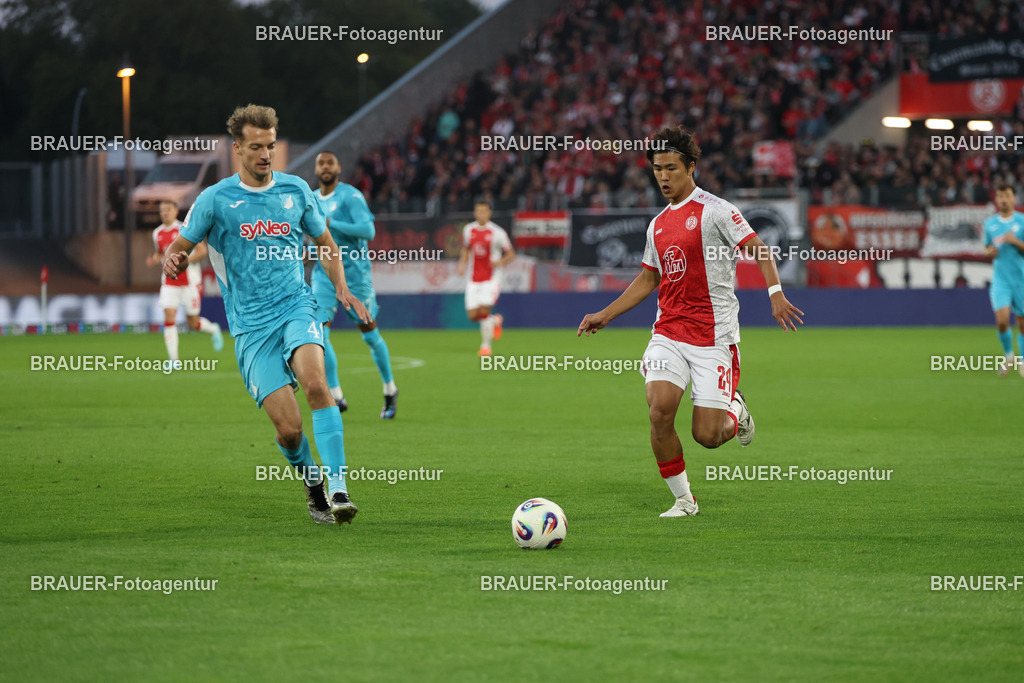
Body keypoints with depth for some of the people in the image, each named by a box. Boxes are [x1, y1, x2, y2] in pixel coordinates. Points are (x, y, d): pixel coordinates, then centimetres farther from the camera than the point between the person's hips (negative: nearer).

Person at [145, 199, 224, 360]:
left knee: (193, 323, 4)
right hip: (169, 283, 4)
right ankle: (173, 358, -9)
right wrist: (154, 259, -2)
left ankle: (213, 330, 38)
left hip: (190, 282, -4)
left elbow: (202, 251, -12)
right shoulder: (157, 233, 6)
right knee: (169, 317, -12)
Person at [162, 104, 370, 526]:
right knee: (289, 428, -11)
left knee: (316, 384, -29)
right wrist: (174, 262, -19)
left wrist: (342, 289, 6)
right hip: (251, 325, -1)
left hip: (296, 307, 1)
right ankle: (311, 482, 21)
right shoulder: (215, 200, 0)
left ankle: (338, 490, -30)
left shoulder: (296, 190, 9)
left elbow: (324, 243, 22)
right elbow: (179, 250, 6)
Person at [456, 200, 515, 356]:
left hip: (491, 277, -4)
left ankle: (486, 345, -1)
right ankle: (495, 321, 29)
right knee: (473, 315, -3)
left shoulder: (497, 233, -9)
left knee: (484, 310, -17)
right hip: (474, 278, 4)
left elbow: (511, 254, -3)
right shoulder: (468, 230, 5)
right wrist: (462, 265, 5)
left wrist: (500, 262, -22)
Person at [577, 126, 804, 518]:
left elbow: (758, 250, -11)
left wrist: (775, 293, -26)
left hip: (713, 337, -5)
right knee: (660, 410, -18)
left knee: (707, 435, -8)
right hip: (668, 334, 5)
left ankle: (734, 411, 30)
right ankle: (683, 499, -1)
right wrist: (605, 315, 20)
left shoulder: (714, 210, -6)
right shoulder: (658, 225, 14)